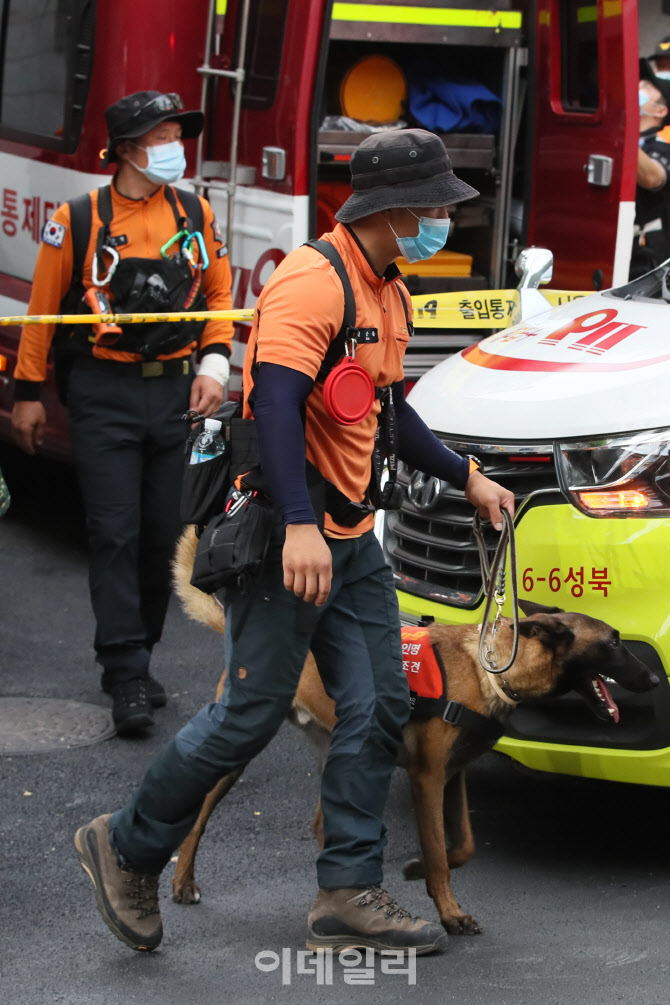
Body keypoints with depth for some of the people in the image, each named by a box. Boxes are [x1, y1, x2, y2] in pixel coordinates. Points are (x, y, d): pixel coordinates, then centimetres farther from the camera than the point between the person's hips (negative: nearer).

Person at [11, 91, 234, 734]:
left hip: (176, 392, 4)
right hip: (103, 396, -4)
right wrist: (29, 392, 1)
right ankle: (127, 678, -7)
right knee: (116, 534, -7)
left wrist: (214, 365, 2)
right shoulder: (79, 220, -4)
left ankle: (132, 660, 21)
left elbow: (218, 293, 15)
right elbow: (42, 306, 1)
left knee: (162, 535, 7)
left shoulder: (195, 215, 7)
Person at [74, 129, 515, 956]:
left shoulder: (386, 292, 14)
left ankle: (349, 893, 10)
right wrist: (298, 525, -36)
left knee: (378, 708, 5)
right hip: (286, 538, -9)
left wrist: (465, 477, 25)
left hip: (351, 538, 10)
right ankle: (126, 847, 13)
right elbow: (276, 401, -28)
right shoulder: (312, 282, -17)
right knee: (253, 711, -4)